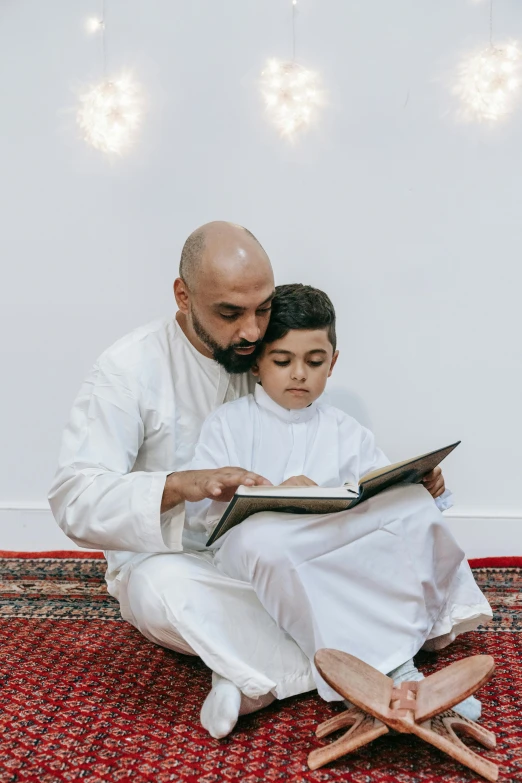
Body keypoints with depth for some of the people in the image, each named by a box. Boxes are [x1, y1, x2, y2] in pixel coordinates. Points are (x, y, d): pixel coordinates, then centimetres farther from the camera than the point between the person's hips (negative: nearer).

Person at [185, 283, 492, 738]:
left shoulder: (348, 435, 15)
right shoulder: (229, 423, 6)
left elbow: (385, 501, 9)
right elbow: (199, 512, -5)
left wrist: (423, 492, -13)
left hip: (341, 570, 3)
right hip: (252, 563, -3)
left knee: (412, 505, -19)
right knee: (263, 535, -38)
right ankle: (390, 670, -31)